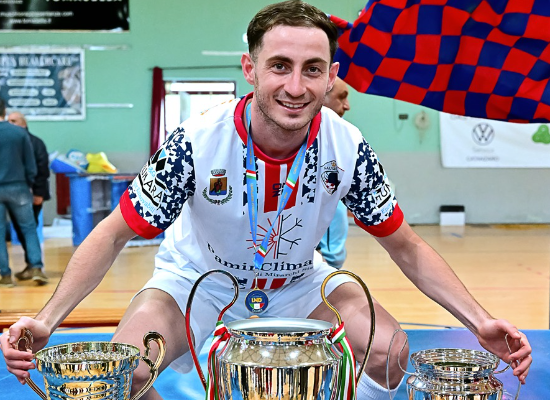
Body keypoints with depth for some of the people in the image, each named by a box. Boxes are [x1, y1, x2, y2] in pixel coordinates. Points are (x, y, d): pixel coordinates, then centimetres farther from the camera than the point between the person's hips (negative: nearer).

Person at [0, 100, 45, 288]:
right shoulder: (20, 132, -2)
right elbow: (31, 165, 0)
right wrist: (28, 184, 12)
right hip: (18, 187, 1)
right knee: (29, 228, 9)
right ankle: (36, 268, 0)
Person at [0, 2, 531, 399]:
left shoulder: (347, 147, -22)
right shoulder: (196, 143, -29)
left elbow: (405, 247, -10)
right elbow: (114, 234, -21)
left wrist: (479, 320, -21)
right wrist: (46, 319, -35)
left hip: (297, 283, 2)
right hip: (198, 281, -2)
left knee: (388, 354, -20)